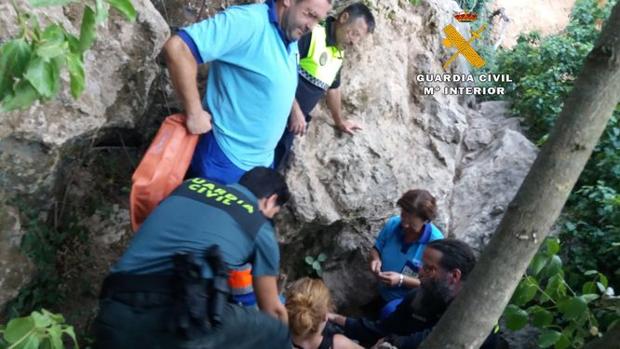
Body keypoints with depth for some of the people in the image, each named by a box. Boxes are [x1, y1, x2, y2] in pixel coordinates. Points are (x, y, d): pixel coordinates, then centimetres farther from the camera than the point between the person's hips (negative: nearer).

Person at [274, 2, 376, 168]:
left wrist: (339, 121, 39)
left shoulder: (339, 55, 13)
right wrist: (295, 110, -20)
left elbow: (333, 87, 28)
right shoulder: (311, 32, -15)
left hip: (292, 123, 8)